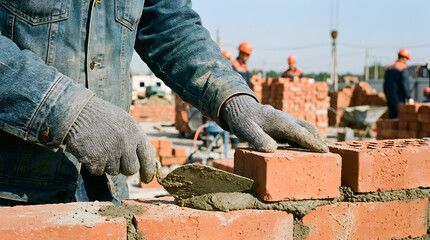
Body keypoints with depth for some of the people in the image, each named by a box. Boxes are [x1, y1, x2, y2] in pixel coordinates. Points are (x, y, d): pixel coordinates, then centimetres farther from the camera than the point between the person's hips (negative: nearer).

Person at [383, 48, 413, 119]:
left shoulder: (388, 68, 13)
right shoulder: (403, 68, -9)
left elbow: (385, 85, 15)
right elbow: (404, 84, -16)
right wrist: (409, 98, -11)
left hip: (390, 99, 7)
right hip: (399, 99, -7)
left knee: (391, 118, 9)